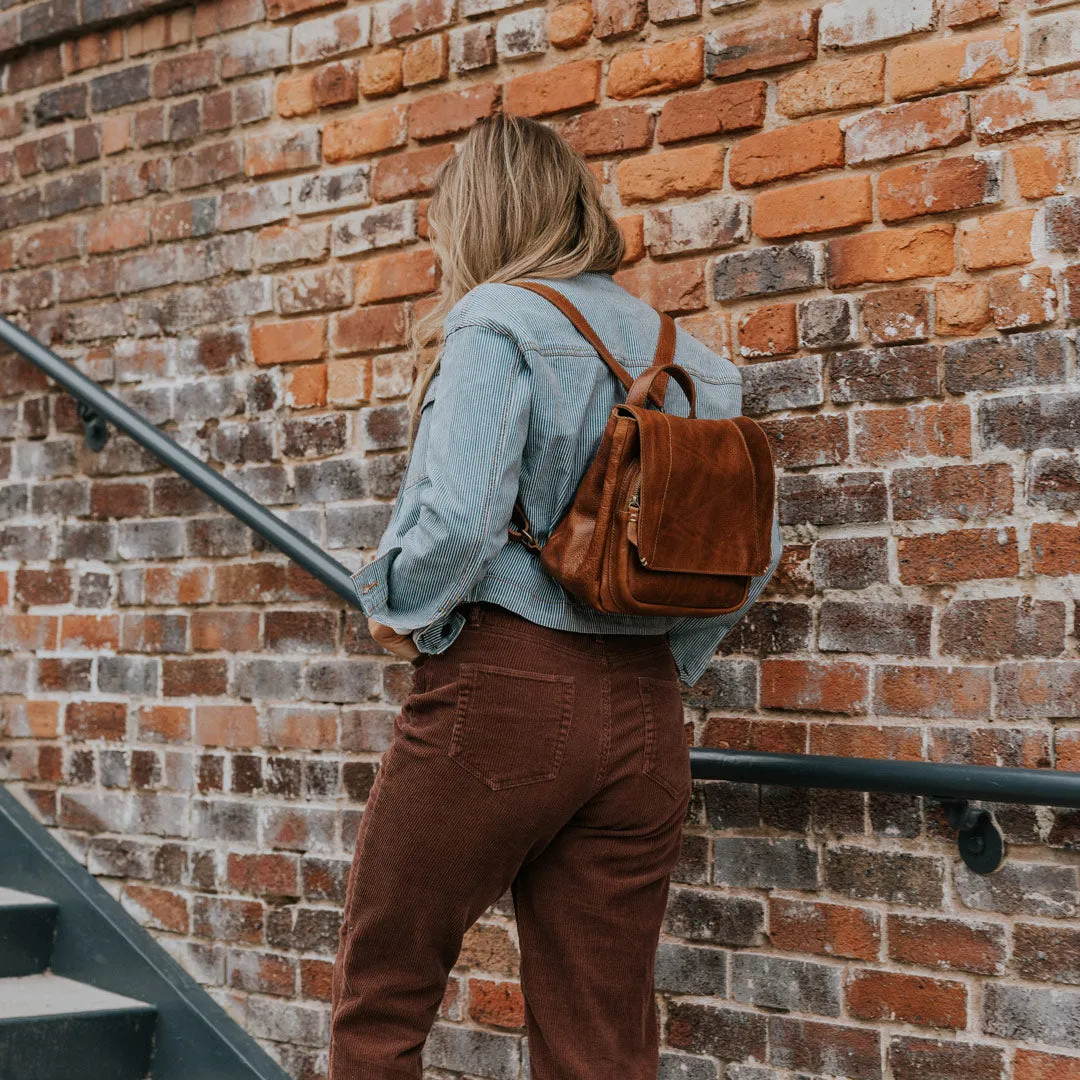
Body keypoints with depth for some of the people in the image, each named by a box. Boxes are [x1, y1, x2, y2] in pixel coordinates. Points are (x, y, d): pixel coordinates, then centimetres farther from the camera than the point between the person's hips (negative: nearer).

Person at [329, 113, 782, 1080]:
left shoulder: (499, 323, -7)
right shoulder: (679, 350, 12)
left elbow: (457, 518, -20)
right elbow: (751, 548, 9)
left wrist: (398, 609, -1)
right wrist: (667, 665, 15)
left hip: (502, 685, -6)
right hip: (642, 719, 6)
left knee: (380, 1000, 11)